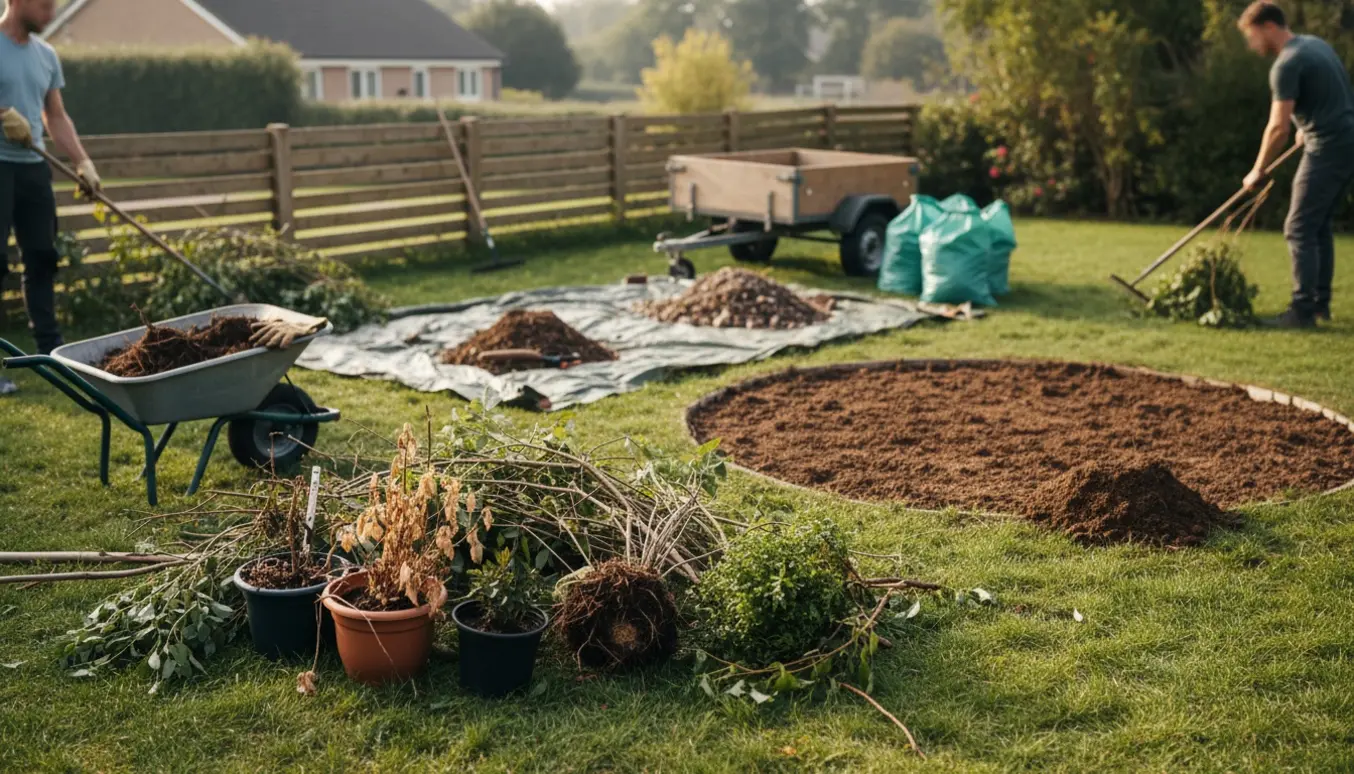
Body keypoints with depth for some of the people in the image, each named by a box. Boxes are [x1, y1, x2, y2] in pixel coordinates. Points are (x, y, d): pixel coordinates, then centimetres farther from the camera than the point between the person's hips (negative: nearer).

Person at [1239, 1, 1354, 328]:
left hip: (1327, 150, -10)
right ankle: (1321, 302, 21)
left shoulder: (1287, 64, -16)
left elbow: (1278, 128, -20)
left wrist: (1258, 171, -10)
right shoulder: (1316, 43, 14)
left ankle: (1303, 310, -8)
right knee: (1321, 226, 16)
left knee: (1300, 229, -7)